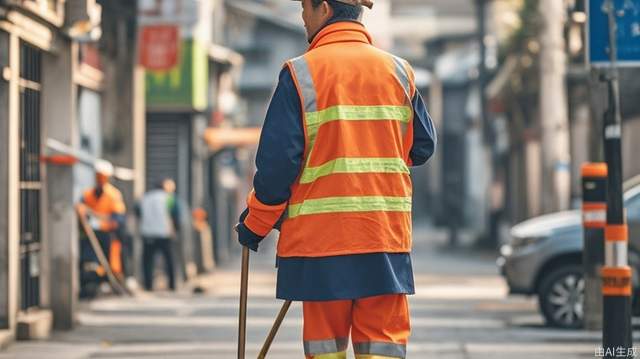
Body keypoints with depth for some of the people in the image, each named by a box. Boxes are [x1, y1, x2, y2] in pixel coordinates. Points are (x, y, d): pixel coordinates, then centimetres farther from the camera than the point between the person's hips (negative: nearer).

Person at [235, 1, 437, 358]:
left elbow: (277, 158, -7)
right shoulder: (399, 72, 6)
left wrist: (255, 224, 5)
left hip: (321, 233, -2)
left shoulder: (300, 73, -5)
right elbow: (423, 147, 14)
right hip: (387, 234, 2)